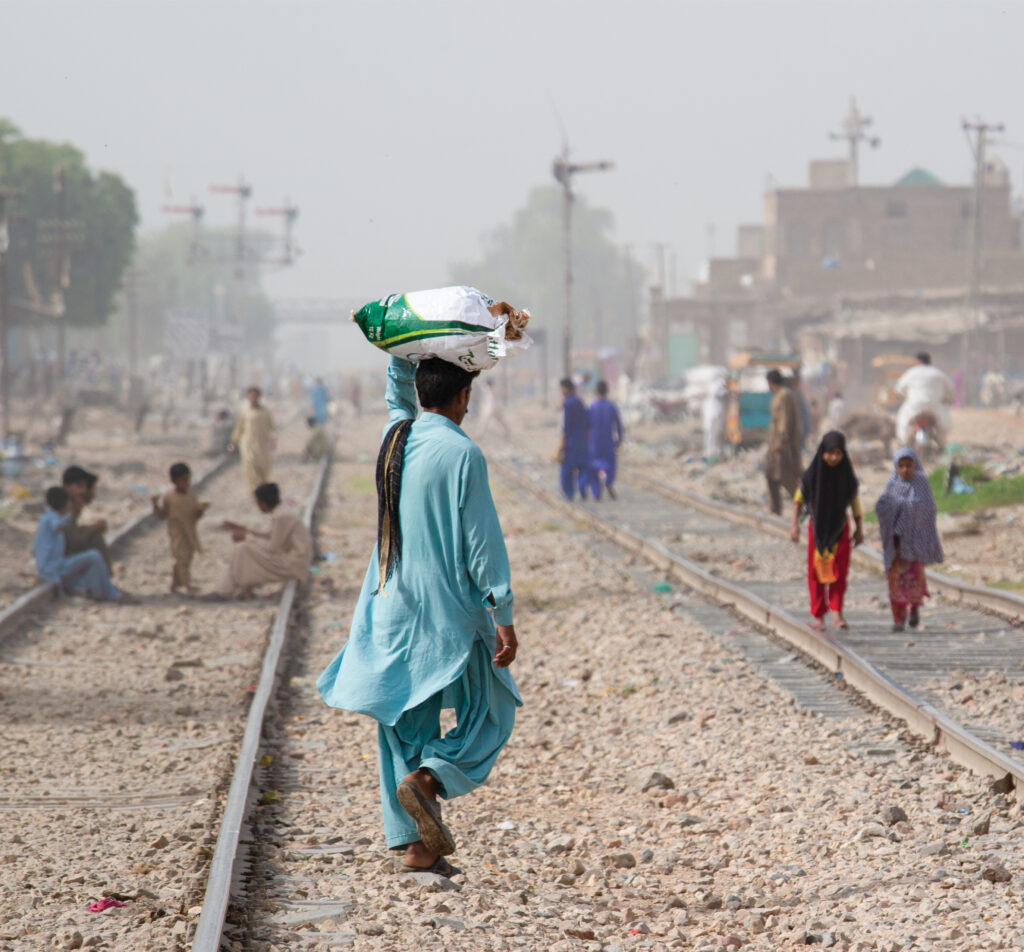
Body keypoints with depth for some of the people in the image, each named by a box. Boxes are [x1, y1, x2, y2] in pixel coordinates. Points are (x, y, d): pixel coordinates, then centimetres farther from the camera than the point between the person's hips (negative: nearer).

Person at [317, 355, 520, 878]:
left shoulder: (395, 436, 4)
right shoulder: (461, 453, -15)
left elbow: (398, 389, 29)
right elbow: (483, 541, -15)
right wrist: (503, 615, -12)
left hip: (391, 607, 6)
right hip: (447, 611, -6)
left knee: (405, 723, 11)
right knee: (491, 715, 8)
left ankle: (413, 843, 9)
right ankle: (427, 779, -16)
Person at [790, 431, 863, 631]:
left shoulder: (847, 473, -8)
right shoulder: (812, 473, -12)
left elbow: (854, 499, 4)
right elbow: (799, 498, -3)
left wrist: (859, 528, 3)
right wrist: (795, 524, -10)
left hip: (839, 527, 1)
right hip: (817, 527, -1)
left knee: (839, 570, -10)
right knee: (817, 571, 2)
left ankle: (837, 613, -6)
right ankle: (818, 616, 9)